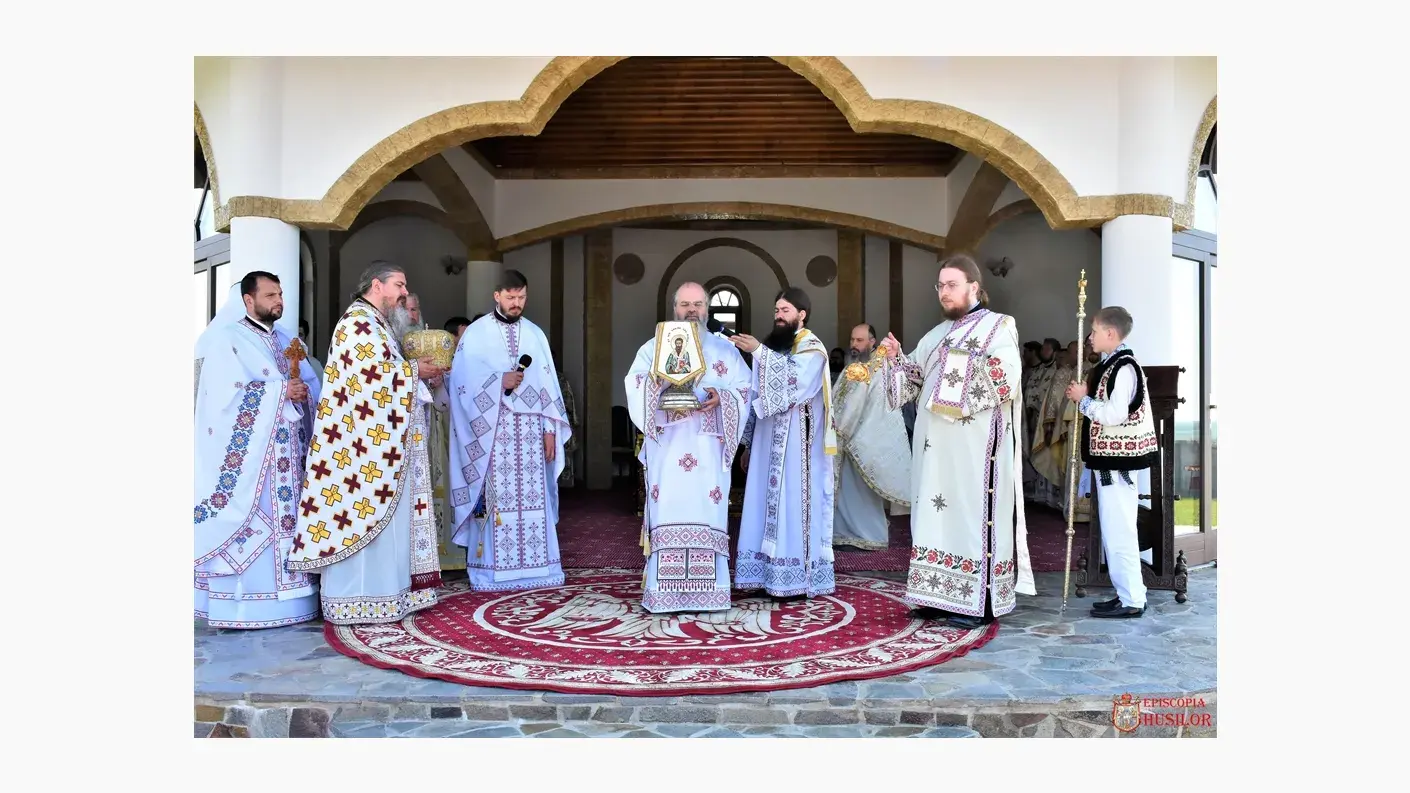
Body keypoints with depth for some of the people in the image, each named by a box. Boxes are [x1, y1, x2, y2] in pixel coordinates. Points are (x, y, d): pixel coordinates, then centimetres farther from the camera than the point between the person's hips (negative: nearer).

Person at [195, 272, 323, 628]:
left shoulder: (286, 341, 17)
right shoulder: (227, 340, -2)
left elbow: (313, 385, 13)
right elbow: (227, 395, -13)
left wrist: (300, 392, -9)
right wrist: (280, 390, -13)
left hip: (287, 452, 6)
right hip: (248, 452, -6)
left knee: (286, 520, 5)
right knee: (249, 523, -6)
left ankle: (285, 596, 10)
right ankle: (245, 605, -1)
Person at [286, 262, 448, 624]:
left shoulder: (380, 325, 21)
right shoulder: (358, 322, -10)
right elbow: (371, 374, -23)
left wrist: (419, 372, 6)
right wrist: (414, 370, -11)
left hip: (382, 440, 11)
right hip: (366, 441, -11)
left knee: (384, 517, 11)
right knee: (366, 513, -8)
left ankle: (385, 593, 16)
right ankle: (359, 602, -3)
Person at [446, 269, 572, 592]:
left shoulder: (535, 334, 13)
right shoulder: (477, 332, 3)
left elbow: (547, 384, 11)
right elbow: (463, 381, -5)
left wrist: (550, 428, 4)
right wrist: (501, 381, -17)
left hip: (530, 430, 3)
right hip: (491, 429, -3)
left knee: (531, 496, 3)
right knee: (496, 496, -5)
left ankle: (532, 565, 9)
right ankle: (492, 569, 2)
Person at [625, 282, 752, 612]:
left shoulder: (725, 350, 14)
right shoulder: (653, 346, 12)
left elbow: (745, 389, 6)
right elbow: (635, 386, 1)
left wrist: (721, 398, -13)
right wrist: (659, 385, -18)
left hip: (708, 447, 1)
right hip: (667, 445, 0)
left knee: (707, 512, -2)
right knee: (667, 511, -5)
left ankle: (707, 590, 3)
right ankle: (663, 592, -1)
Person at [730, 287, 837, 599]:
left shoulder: (812, 347, -4)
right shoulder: (772, 346, 16)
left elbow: (794, 381, -24)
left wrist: (759, 352, -26)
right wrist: (749, 442, 14)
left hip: (797, 443, -7)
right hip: (769, 441, 7)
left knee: (793, 501, -6)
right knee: (768, 503, 5)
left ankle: (795, 578, -1)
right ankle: (768, 575, 9)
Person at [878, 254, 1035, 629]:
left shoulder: (999, 327, 0)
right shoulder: (938, 334, 19)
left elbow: (1006, 382, -13)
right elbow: (913, 378, 20)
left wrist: (961, 362, -17)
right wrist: (896, 358, 3)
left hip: (975, 445, -7)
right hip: (937, 445, 7)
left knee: (972, 512, -7)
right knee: (938, 511, 6)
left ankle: (978, 602, -3)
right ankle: (941, 595, 12)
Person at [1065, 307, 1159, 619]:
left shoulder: (1125, 367, -16)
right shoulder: (1108, 366, 14)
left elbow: (1115, 414, -24)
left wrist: (1083, 399, -14)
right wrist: (1084, 396, 6)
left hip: (1118, 461, -10)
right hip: (1108, 459, 10)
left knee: (1119, 531, -6)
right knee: (1113, 531, 15)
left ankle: (1132, 600, 1)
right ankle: (1127, 593, 23)